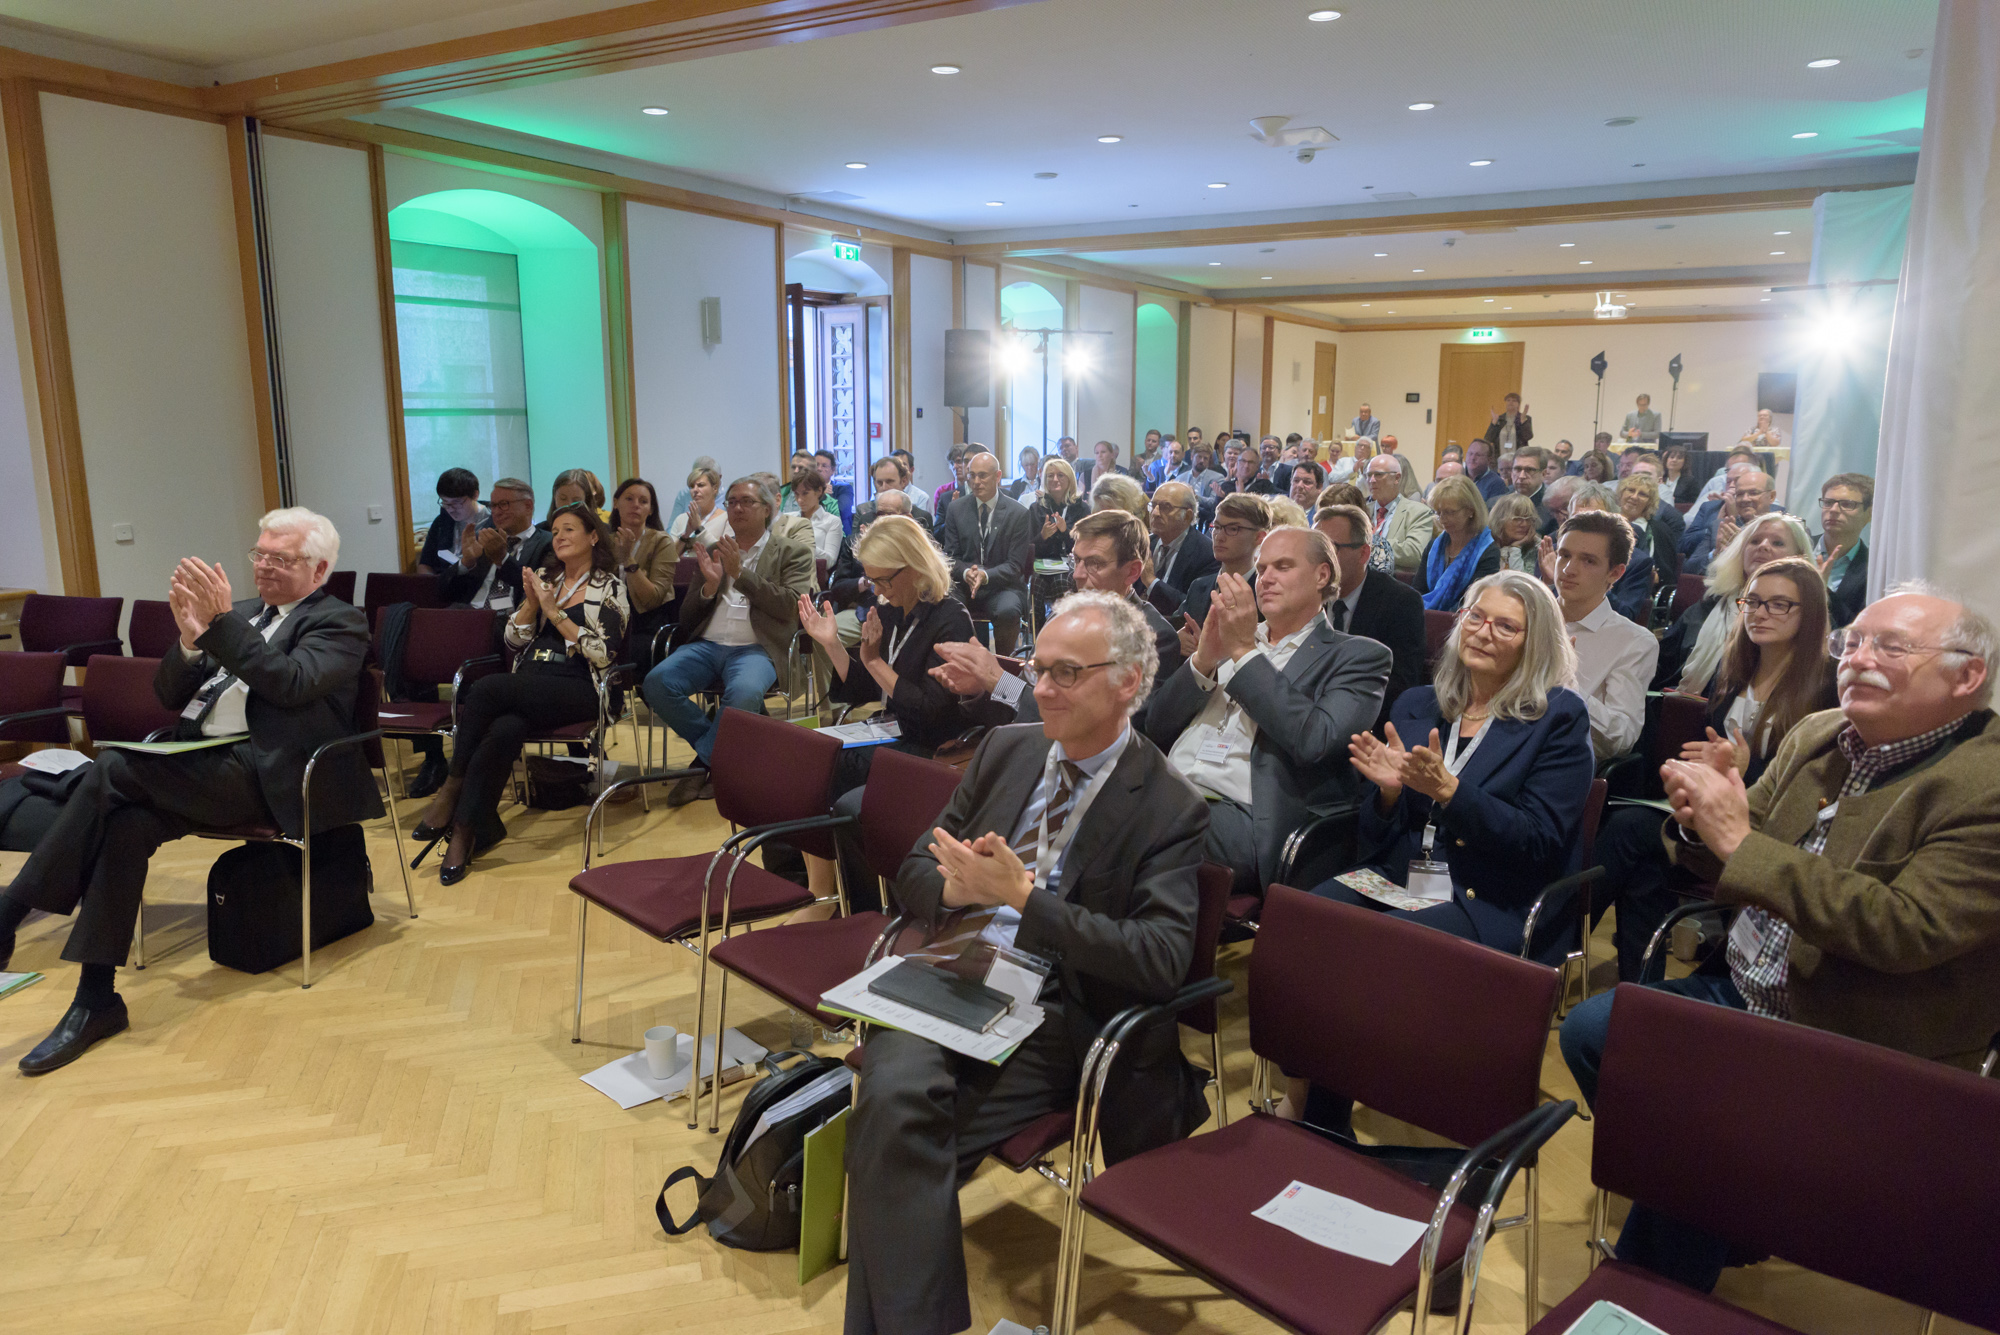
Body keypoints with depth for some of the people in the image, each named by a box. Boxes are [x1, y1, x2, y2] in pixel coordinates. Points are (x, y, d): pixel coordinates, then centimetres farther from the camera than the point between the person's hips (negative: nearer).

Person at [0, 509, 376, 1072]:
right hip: (196, 764, 6)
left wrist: (221, 622, -21)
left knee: (113, 768, -24)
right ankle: (96, 1001, -15)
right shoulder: (242, 613, 21)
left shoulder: (339, 622, 2)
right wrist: (190, 639, -4)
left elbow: (290, 683, -16)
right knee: (127, 823, -22)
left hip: (256, 774, -6)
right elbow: (170, 697, 16)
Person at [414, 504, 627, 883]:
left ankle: (454, 788, -16)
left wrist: (554, 611, -10)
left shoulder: (610, 588, 4)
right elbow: (514, 640, 17)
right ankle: (470, 832, -25)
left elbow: (603, 653, -10)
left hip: (576, 690, -4)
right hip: (528, 685, 4)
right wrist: (531, 603, 0)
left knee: (487, 687, -30)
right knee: (503, 730, -32)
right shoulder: (543, 578, 21)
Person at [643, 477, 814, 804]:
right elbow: (686, 615, 17)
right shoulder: (713, 553, 21)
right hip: (706, 645, 4)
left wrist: (740, 573, -9)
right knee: (656, 683, -25)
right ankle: (720, 754, -4)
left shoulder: (794, 552, 10)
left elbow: (791, 606, -6)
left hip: (756, 648, -4)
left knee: (744, 693, -37)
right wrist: (710, 584, -3)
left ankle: (703, 763, -10)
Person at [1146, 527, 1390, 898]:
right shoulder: (1229, 634, 24)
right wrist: (1203, 660, 0)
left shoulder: (1359, 656, 9)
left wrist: (1244, 651, -7)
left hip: (1239, 817, -5)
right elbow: (1157, 728, 17)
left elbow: (1314, 739, -12)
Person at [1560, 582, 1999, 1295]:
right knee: (1589, 1028, 0)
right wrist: (1702, 819, -12)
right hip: (1743, 992, 8)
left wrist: (1741, 841, -28)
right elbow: (1733, 867, 13)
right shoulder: (1817, 736, 5)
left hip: (1861, 1051, -8)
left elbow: (1905, 929, -28)